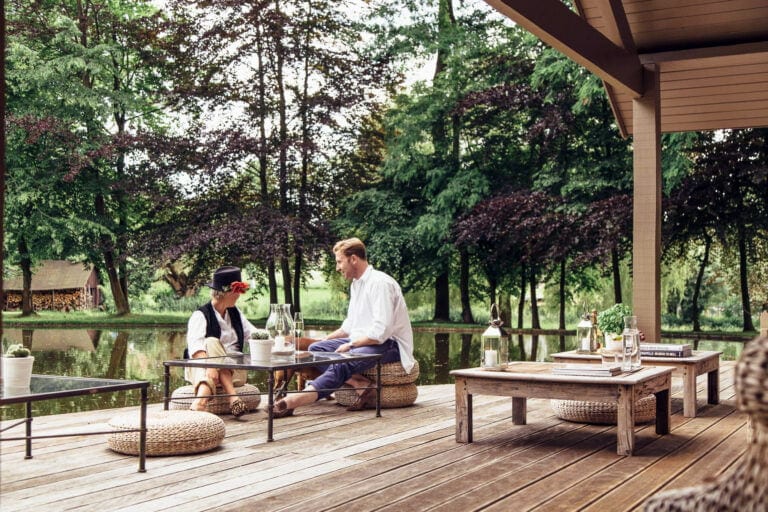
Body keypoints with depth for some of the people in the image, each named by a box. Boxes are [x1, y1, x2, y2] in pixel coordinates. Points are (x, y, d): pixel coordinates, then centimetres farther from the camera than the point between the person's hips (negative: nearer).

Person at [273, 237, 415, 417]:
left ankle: (292, 402, -47)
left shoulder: (380, 283, -15)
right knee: (316, 349, -6)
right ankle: (360, 385, -22)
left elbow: (380, 331, -22)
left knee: (344, 361, -34)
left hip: (389, 344, -10)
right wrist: (326, 339, 11)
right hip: (363, 342, 10)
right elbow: (350, 325, 23)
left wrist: (350, 345, -16)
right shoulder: (356, 284, 15)